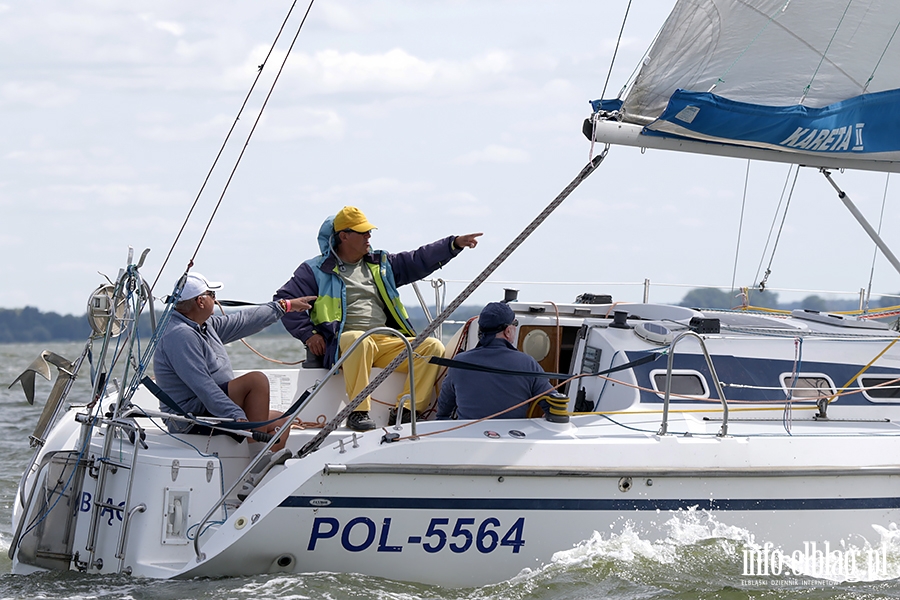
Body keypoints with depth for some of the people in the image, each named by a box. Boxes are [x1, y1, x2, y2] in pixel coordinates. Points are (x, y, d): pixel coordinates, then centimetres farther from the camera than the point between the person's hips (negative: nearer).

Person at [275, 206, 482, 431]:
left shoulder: (380, 264, 21)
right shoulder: (317, 270, 7)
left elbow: (420, 261, 19)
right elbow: (284, 300, 3)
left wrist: (454, 244, 7)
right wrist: (308, 334, -8)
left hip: (387, 343, 5)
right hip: (342, 345, -5)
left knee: (433, 347, -15)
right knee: (360, 340, -41)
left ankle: (404, 411, -21)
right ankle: (358, 412, -35)